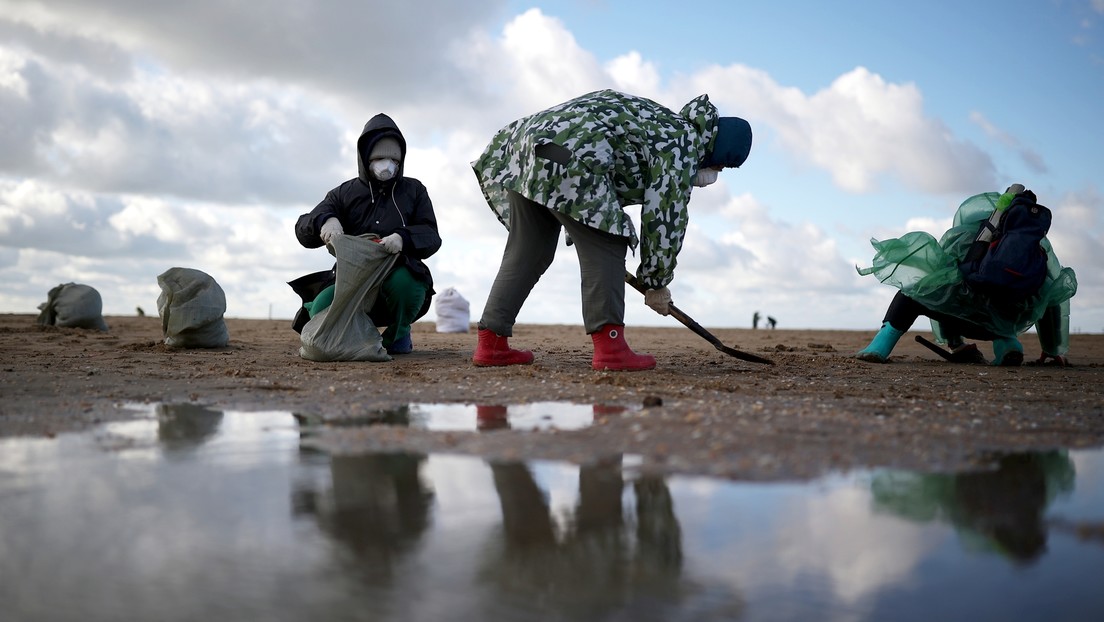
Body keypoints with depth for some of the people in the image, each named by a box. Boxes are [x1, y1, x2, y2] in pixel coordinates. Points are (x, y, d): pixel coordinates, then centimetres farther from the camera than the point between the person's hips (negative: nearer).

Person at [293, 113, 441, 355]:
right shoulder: (345, 193, 13)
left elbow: (431, 236, 1)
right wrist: (324, 221, -23)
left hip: (400, 274, -1)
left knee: (403, 281, -38)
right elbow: (303, 230, 4)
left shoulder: (413, 190, 12)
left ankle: (399, 333, -4)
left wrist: (403, 239, -25)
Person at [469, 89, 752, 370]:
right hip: (568, 158, -10)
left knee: (527, 252, 13)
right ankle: (610, 347, -8)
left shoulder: (662, 123, 28)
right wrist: (657, 283, 9)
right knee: (605, 248, -3)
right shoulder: (681, 147, 1)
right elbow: (666, 220, -2)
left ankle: (491, 344, 13)